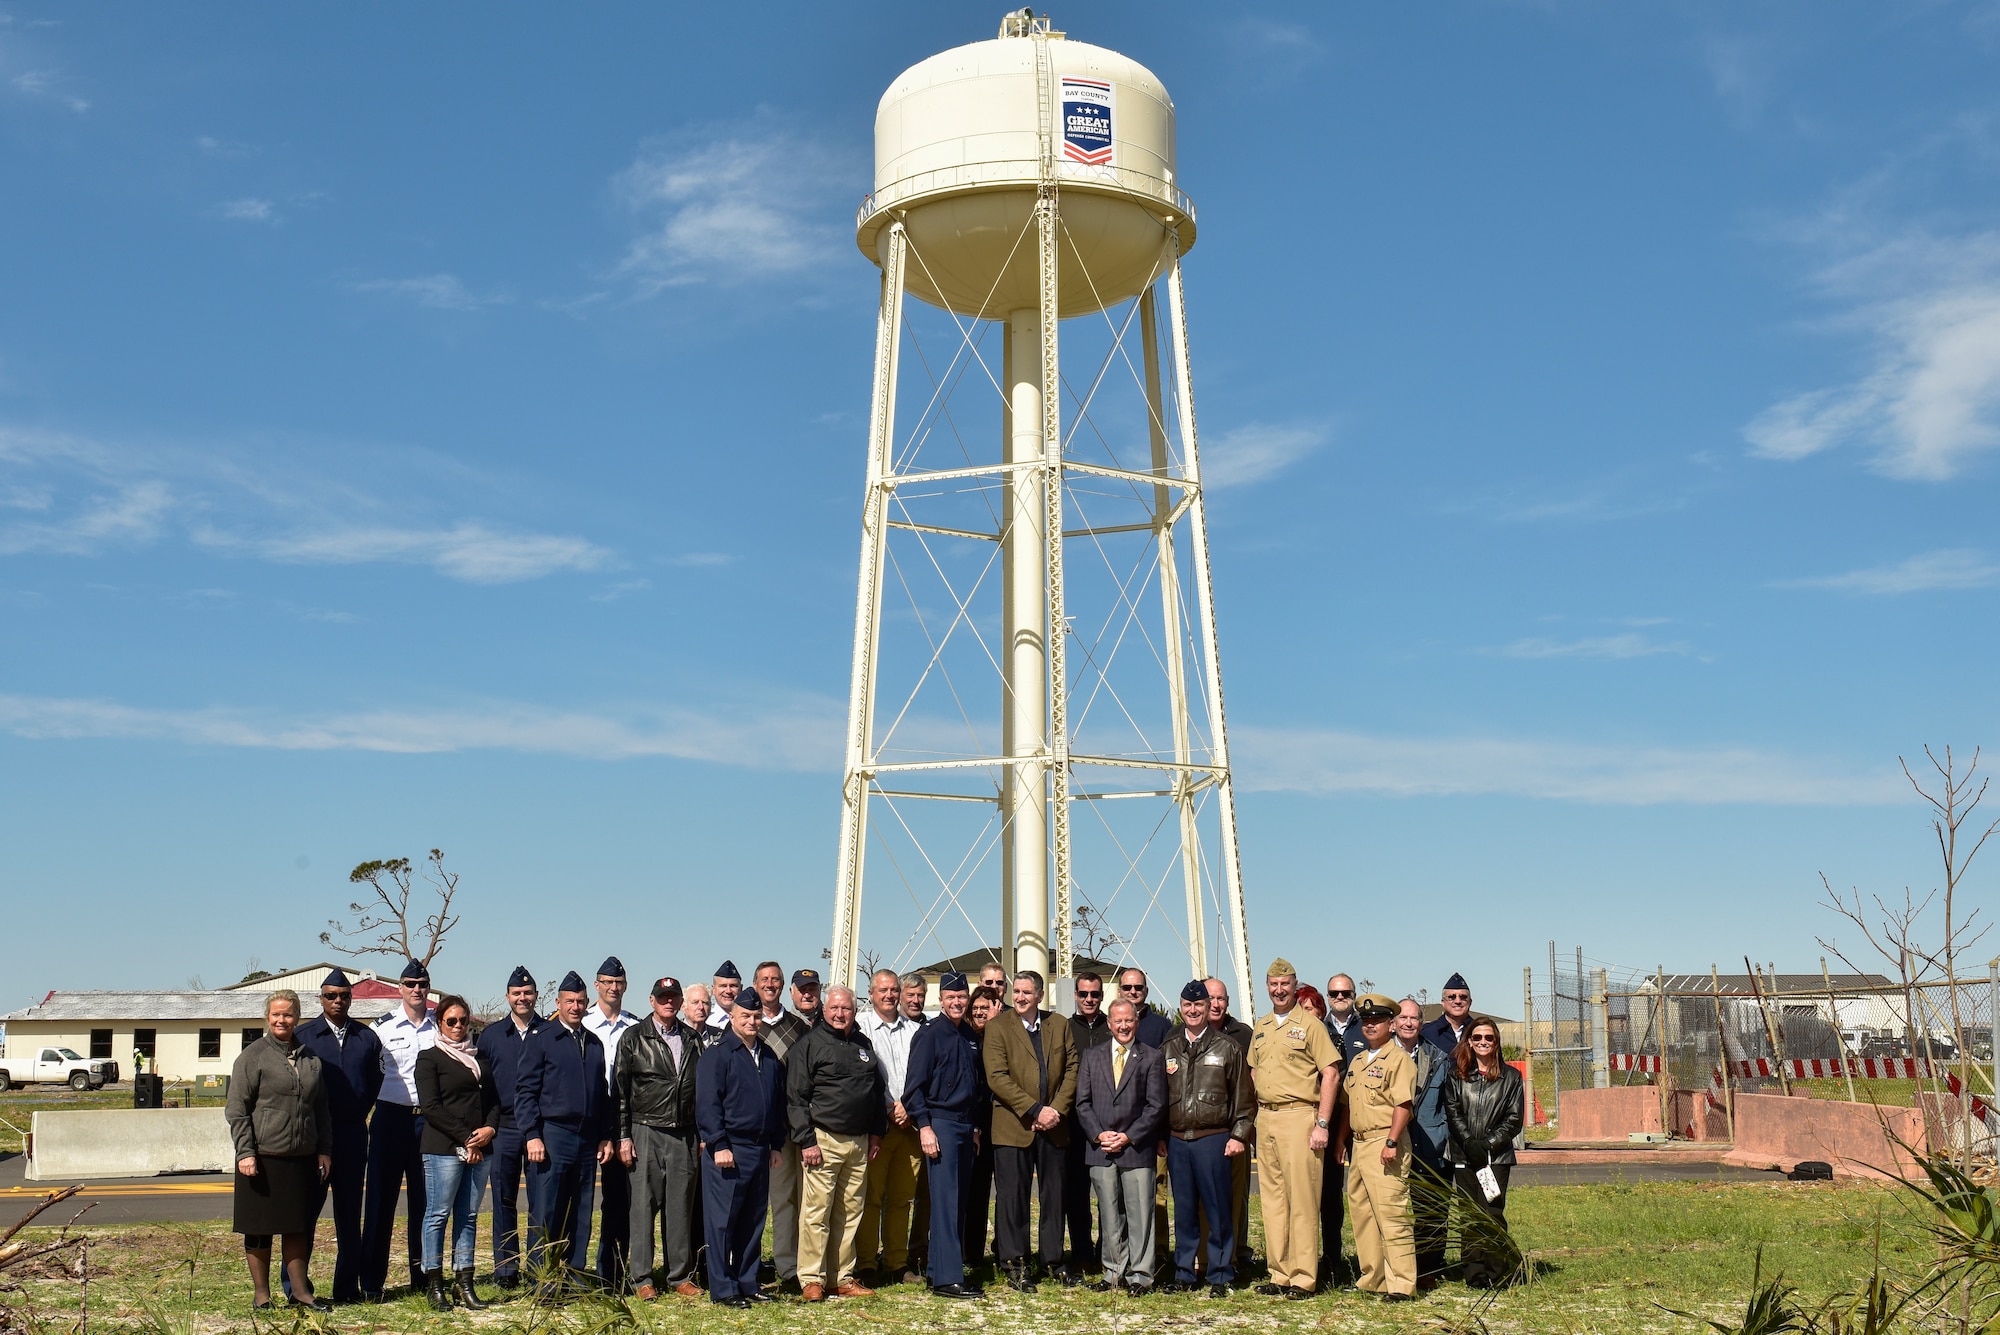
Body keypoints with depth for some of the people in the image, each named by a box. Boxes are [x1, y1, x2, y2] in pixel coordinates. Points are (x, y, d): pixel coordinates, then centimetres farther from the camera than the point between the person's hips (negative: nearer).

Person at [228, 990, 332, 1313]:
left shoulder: (311, 1059, 11)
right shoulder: (252, 1056, -3)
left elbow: (321, 1109, 17)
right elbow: (237, 1110, -6)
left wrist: (324, 1150, 11)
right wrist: (245, 1152, -13)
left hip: (302, 1159, 4)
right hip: (262, 1158, -4)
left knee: (298, 1226, 9)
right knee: (259, 1229, 5)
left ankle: (300, 1290, 18)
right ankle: (260, 1293, 16)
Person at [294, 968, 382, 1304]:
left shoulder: (367, 1037, 8)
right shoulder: (304, 1036, 1)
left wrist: (359, 1113, 8)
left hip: (353, 1134, 2)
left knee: (349, 1212, 6)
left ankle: (347, 1286, 11)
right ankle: (295, 1282, 8)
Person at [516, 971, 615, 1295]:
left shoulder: (594, 1043, 16)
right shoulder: (540, 1039, 0)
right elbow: (525, 1091, -4)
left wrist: (606, 1136, 12)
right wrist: (531, 1135, -12)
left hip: (587, 1139, 5)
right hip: (551, 1135, -5)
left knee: (579, 1215, 7)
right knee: (545, 1213, -3)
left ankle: (572, 1277, 14)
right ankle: (543, 1280, 3)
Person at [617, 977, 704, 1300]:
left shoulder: (692, 1040, 12)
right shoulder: (634, 1040, 3)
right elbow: (620, 1091, 1)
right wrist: (623, 1137, -5)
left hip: (684, 1136, 3)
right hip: (646, 1133, -3)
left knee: (681, 1207, 6)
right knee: (643, 1206, -1)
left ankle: (680, 1276, 14)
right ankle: (641, 1279, 7)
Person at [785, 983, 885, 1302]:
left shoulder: (863, 1044, 16)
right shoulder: (809, 1044, -2)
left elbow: (876, 1090, 22)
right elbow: (795, 1097, -6)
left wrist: (876, 1133, 15)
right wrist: (806, 1141, -12)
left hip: (859, 1143, 6)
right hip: (823, 1141, -6)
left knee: (850, 1214, 8)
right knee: (816, 1213, -6)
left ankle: (842, 1278, 15)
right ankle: (811, 1279, 1)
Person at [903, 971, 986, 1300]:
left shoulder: (970, 1036, 13)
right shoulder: (930, 1035, -6)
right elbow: (915, 1085, -10)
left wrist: (975, 1127, 16)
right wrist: (924, 1126, -16)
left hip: (966, 1125, 7)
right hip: (940, 1124, -7)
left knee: (957, 1202, 8)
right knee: (944, 1201, -9)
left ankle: (942, 1270, 15)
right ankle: (947, 1278, -9)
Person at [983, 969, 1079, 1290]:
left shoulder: (1060, 1025, 10)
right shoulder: (998, 1027, -2)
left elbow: (1072, 1069, 7)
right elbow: (997, 1077, -10)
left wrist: (1057, 1109, -7)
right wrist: (1035, 1110, -15)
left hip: (1053, 1125, 3)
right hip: (1013, 1126, -3)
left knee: (1054, 1194, 8)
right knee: (1013, 1195, 1)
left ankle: (1054, 1258, 20)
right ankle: (1015, 1263, 10)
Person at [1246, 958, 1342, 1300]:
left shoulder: (1309, 1025, -2)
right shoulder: (1260, 1029, 16)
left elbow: (1331, 1074, -7)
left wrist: (1322, 1124, -13)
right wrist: (1254, 1119, 12)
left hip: (1298, 1117, -6)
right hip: (1265, 1119, 6)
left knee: (1301, 1199, -6)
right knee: (1272, 1198, 8)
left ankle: (1304, 1278, -2)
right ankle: (1280, 1274, 14)